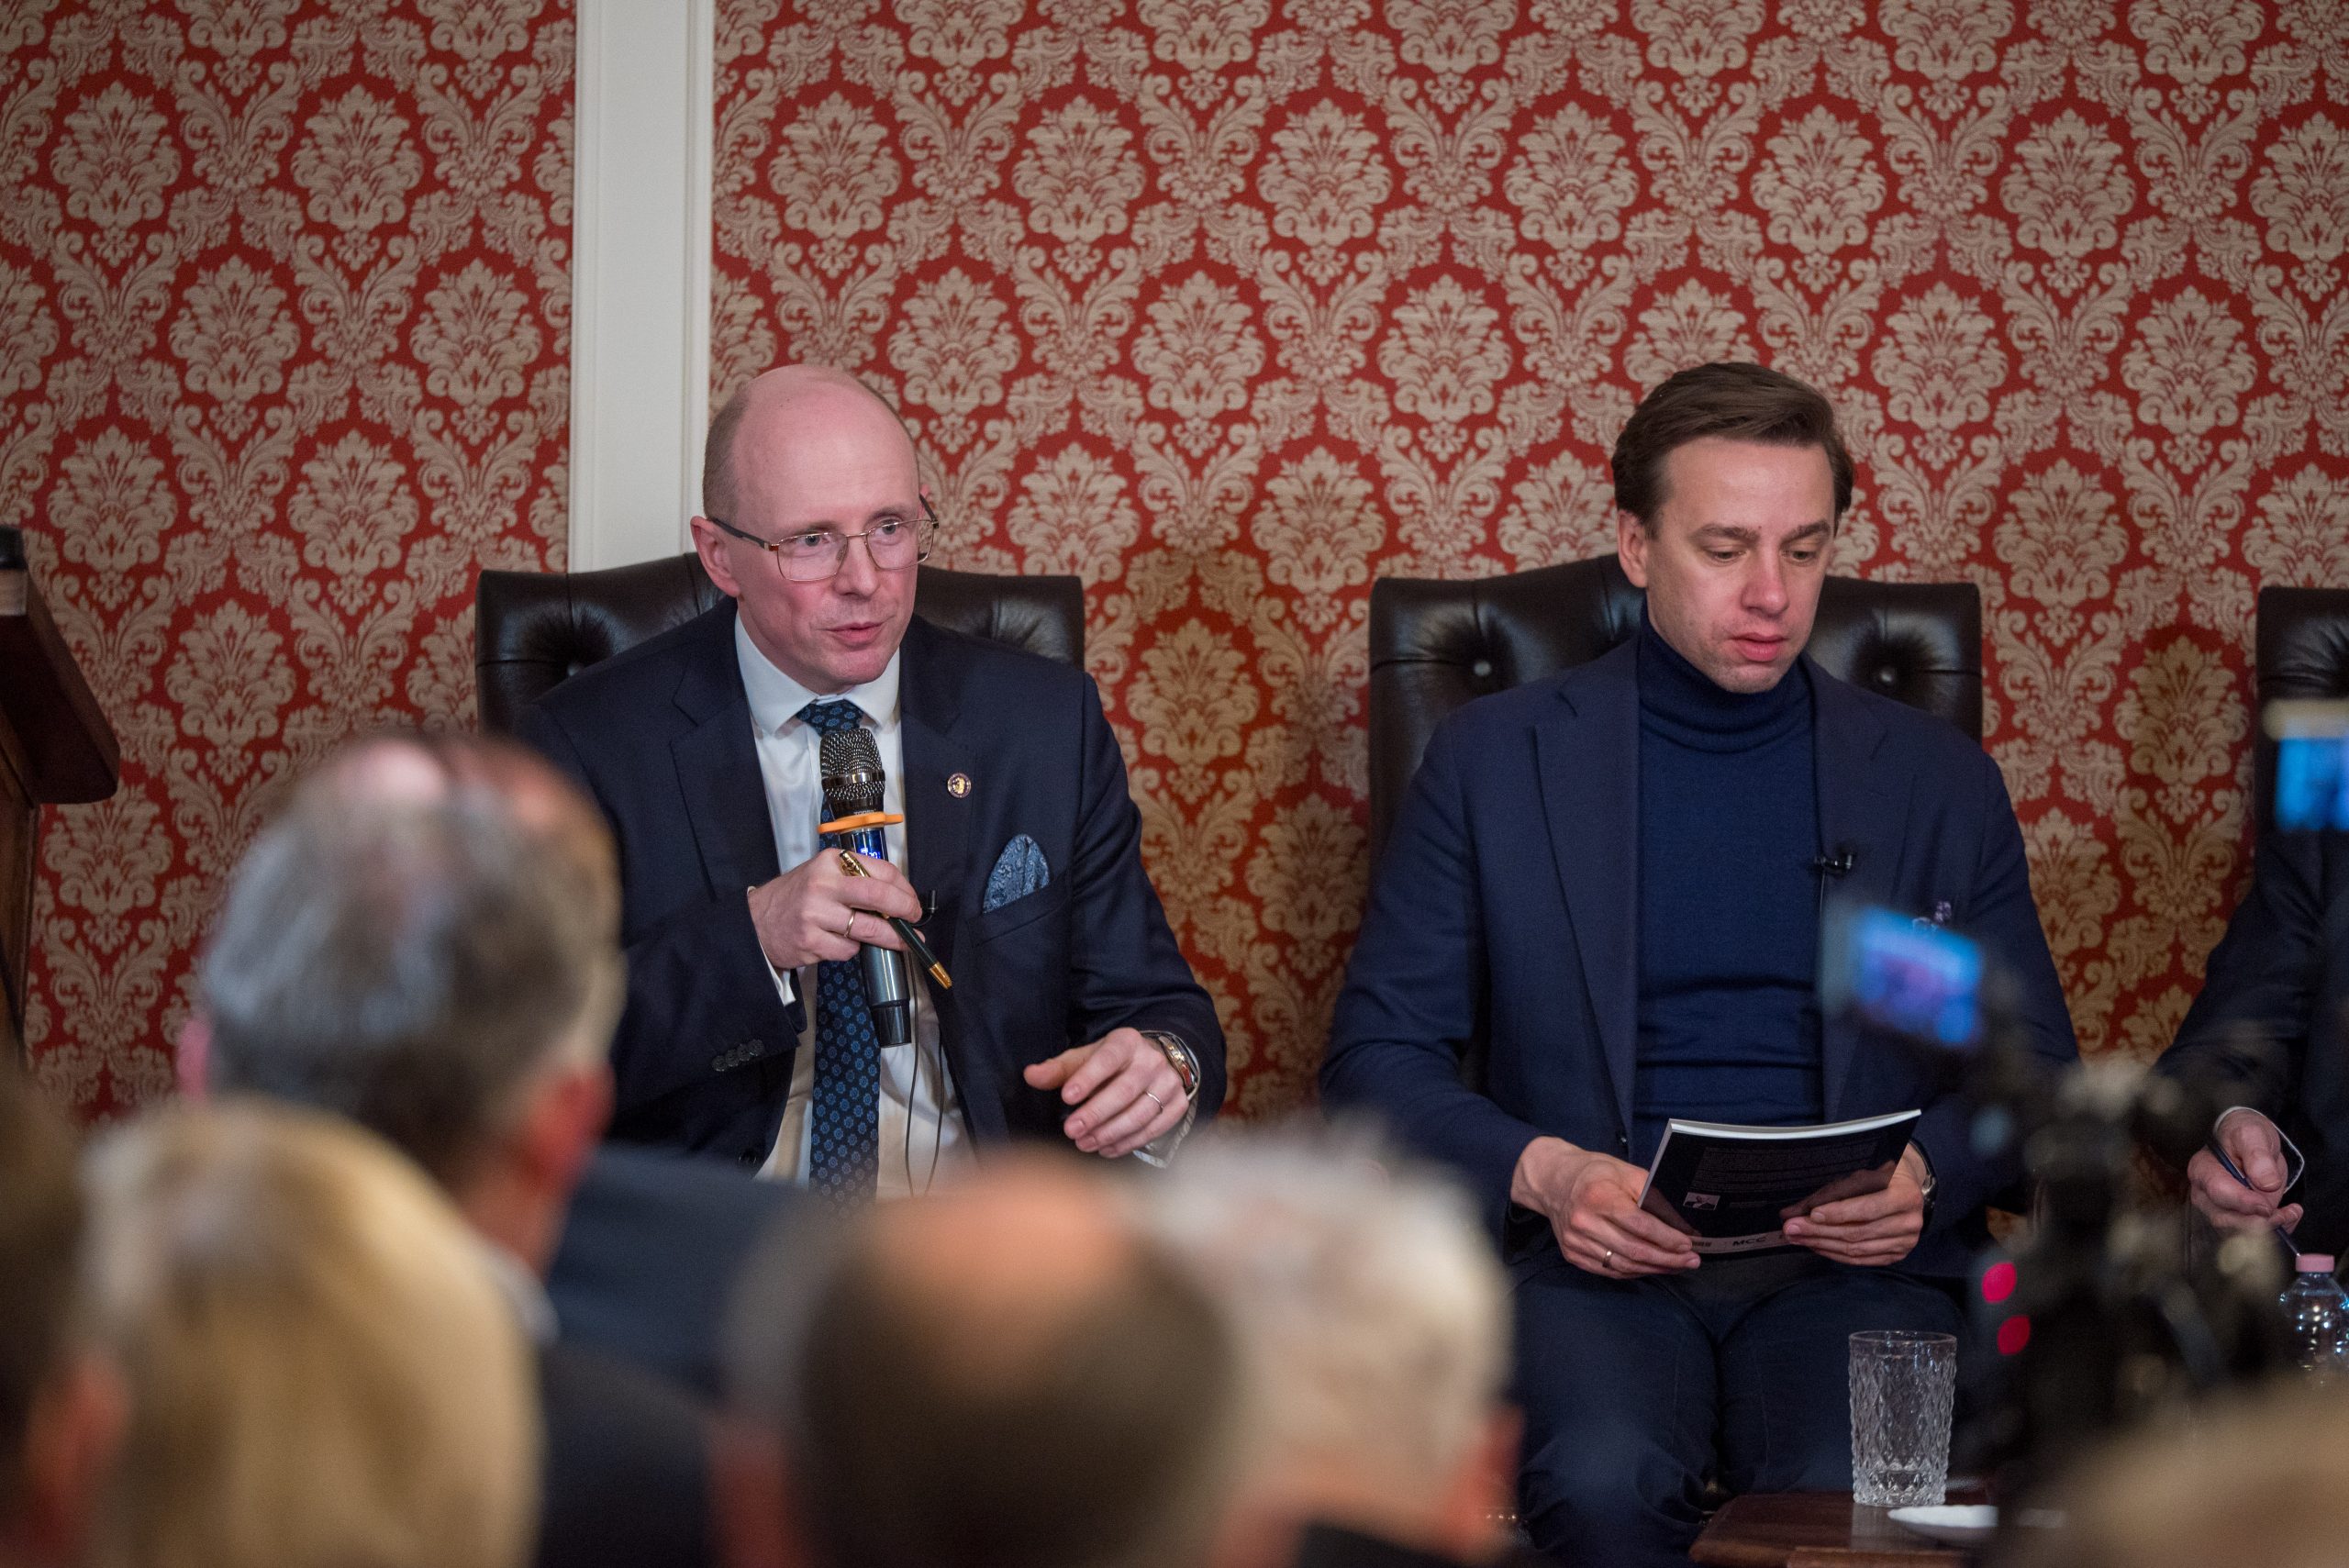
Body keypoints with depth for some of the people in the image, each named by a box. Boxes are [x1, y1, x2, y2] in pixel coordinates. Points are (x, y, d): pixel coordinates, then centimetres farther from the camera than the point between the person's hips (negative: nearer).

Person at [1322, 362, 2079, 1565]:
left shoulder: (1935, 780, 14)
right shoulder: (1493, 759, 10)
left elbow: (2035, 1072, 17)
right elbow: (1377, 1053, 9)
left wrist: (1926, 1175, -6)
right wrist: (1541, 1173, -10)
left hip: (1848, 1267, 1)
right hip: (1593, 1257, -1)